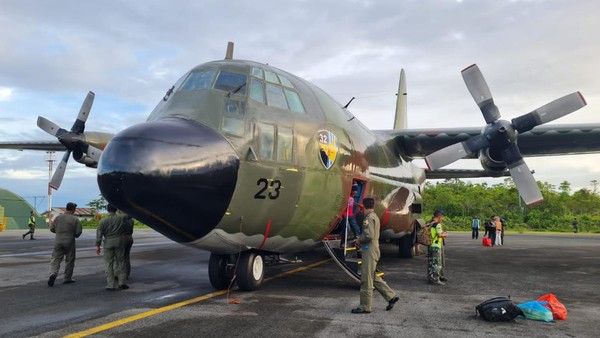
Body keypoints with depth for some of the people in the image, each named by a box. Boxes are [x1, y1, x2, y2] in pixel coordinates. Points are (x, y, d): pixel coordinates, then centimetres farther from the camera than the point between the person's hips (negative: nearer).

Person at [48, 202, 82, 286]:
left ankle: (53, 273, -18)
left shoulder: (58, 217, 2)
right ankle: (67, 278, 17)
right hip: (69, 242, -2)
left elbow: (52, 228, 6)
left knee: (55, 259, 6)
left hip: (58, 241, 3)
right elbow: (78, 232, -11)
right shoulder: (75, 219, -9)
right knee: (69, 261, 10)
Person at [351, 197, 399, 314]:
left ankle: (365, 307, 5)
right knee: (373, 278, 18)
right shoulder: (375, 216, 15)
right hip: (373, 250, 10)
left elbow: (369, 235, -24)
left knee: (366, 280, -2)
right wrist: (360, 240, 11)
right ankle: (391, 296, 21)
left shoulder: (369, 218, -15)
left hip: (369, 251, -10)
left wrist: (359, 240, -7)